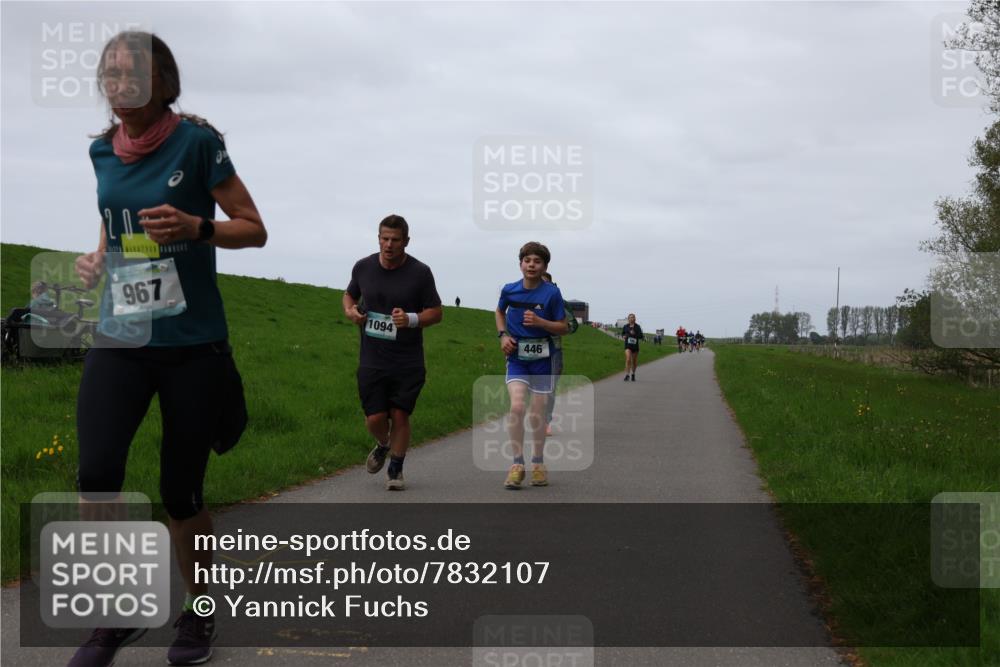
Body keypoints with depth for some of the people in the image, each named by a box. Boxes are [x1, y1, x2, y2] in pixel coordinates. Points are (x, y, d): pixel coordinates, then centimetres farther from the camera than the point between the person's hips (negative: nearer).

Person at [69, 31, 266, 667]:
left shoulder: (196, 142, -7)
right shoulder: (102, 151, 7)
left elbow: (254, 229, -2)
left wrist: (195, 226, -20)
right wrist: (96, 259, 3)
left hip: (193, 343, -3)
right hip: (120, 337, 4)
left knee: (181, 488, 3)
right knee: (96, 474, -13)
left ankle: (199, 614, 26)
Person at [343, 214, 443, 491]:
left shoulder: (420, 272, -6)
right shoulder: (363, 267, 1)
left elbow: (436, 312, 0)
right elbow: (350, 294, 20)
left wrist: (411, 319, -20)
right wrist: (350, 310, -3)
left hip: (408, 362, -2)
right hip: (372, 360, 2)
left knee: (399, 415, -1)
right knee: (374, 418, -2)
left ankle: (395, 470, 19)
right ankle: (383, 446, 33)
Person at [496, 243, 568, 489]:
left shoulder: (551, 293, -7)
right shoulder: (509, 290, -1)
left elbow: (563, 327, -2)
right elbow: (500, 312, 20)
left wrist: (540, 322, -18)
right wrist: (503, 335, 4)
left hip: (542, 358, 0)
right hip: (516, 356, 1)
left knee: (537, 413, 7)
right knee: (517, 406, -18)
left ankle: (538, 463, 26)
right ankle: (517, 464, -9)